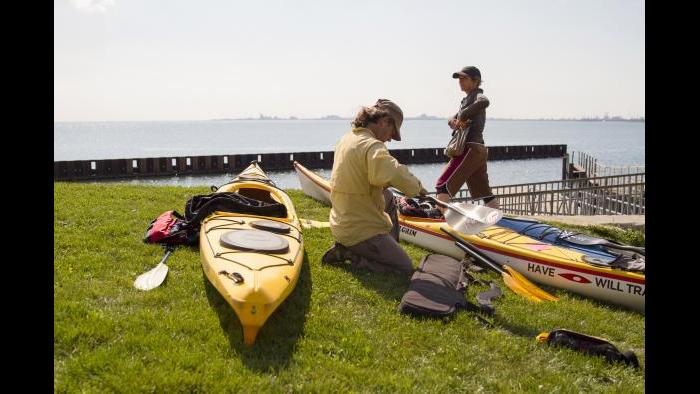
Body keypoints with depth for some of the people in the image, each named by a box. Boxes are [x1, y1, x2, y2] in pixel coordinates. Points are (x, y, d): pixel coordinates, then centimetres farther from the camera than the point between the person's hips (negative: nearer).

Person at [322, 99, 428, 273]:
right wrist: (417, 187, -19)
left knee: (388, 197, 31)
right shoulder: (372, 146, -22)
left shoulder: (347, 138, 7)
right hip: (359, 231, -10)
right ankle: (350, 255, -3)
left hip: (340, 223, 10)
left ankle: (390, 247, 31)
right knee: (406, 269, 0)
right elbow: (399, 177, -39)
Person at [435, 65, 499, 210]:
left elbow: (483, 102, -28)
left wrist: (462, 117, -21)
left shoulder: (476, 95, -3)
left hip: (470, 148, -10)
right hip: (479, 149, 10)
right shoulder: (467, 99, 24)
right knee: (485, 193, 13)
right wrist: (454, 122, -8)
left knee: (443, 185, -13)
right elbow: (452, 120, 17)